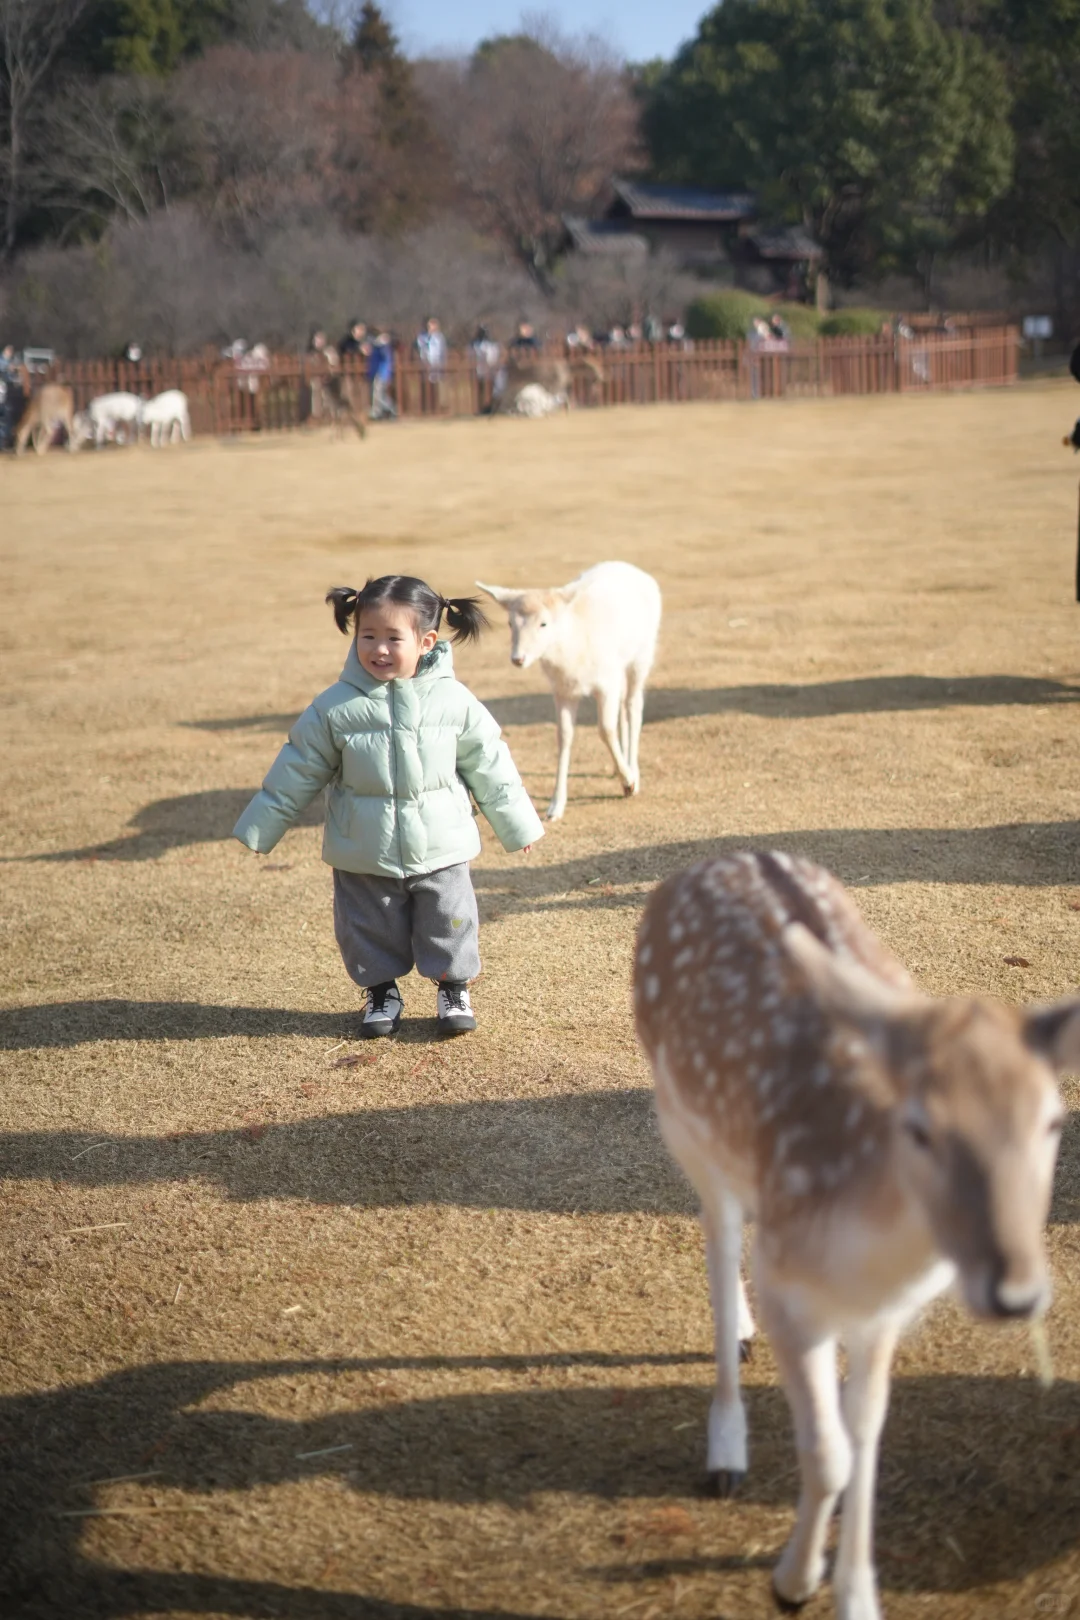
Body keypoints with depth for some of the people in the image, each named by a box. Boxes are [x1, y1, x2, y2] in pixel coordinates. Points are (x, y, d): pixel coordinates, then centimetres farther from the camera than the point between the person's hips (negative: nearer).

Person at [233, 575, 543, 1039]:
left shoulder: (454, 701, -6)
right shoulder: (336, 707, -9)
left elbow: (489, 766, 5)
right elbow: (298, 770, 0)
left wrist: (516, 825, 11)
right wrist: (260, 830, 2)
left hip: (440, 849, 0)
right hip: (365, 857, 0)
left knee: (448, 925, 8)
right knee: (370, 930, 10)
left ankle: (454, 989, 30)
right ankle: (381, 993, 33)